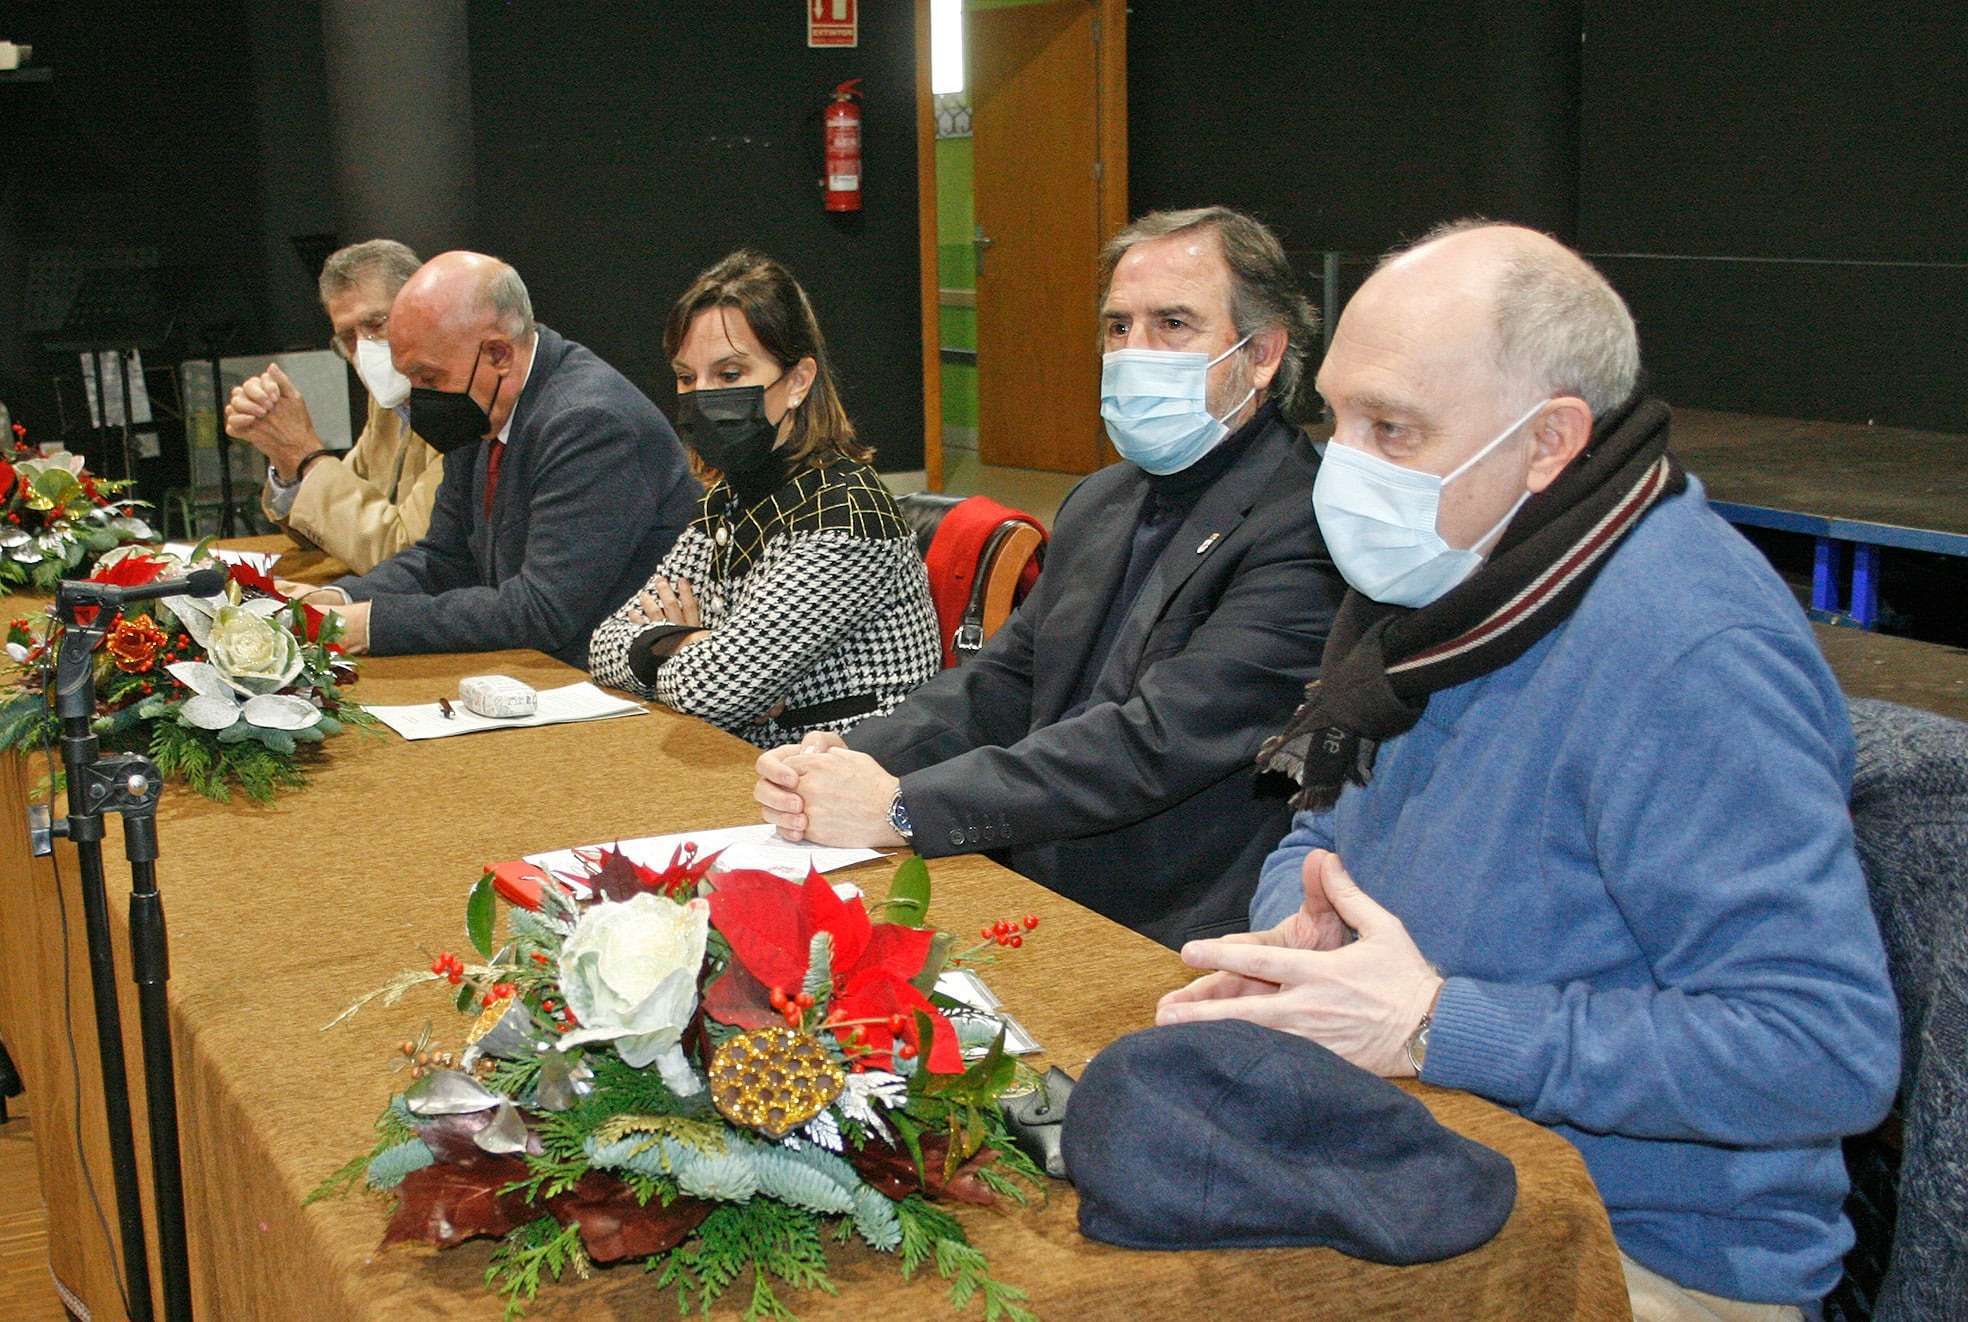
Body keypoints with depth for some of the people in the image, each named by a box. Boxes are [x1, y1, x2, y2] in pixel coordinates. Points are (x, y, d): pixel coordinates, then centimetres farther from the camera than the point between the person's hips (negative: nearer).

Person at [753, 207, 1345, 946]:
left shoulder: (1306, 531, -14)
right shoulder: (1100, 503, 15)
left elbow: (1156, 745, -22)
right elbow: (1003, 683, 12)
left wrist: (902, 807, -24)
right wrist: (850, 757, -7)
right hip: (1028, 907, 7)